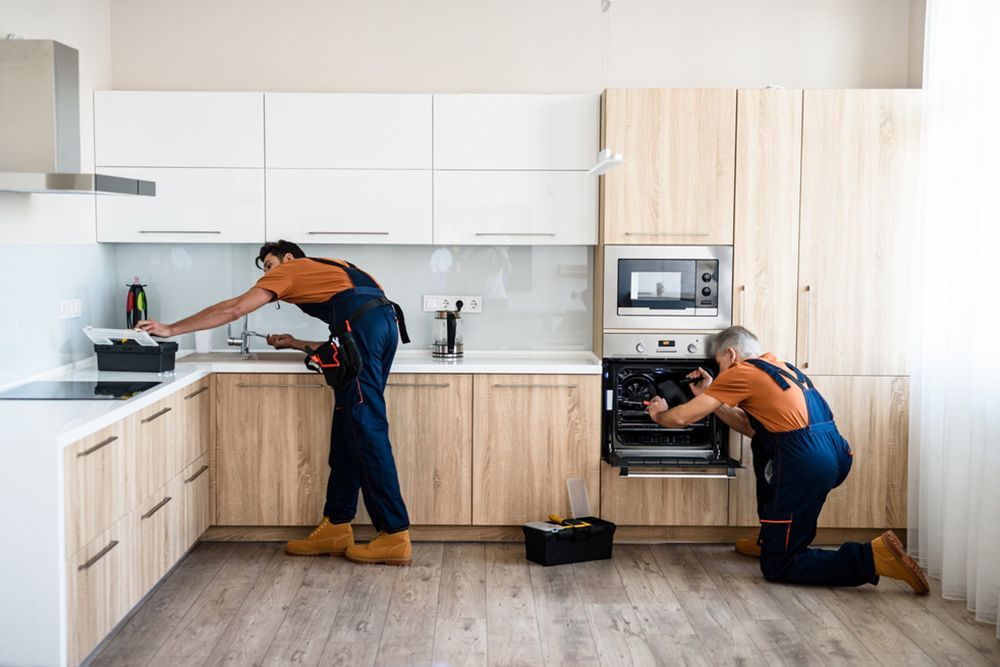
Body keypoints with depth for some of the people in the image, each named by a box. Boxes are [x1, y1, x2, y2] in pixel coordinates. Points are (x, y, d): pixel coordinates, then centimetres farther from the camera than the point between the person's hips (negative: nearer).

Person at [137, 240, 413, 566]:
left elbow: (233, 309, 14)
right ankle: (336, 527, 12)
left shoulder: (291, 270, 18)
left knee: (366, 429, -8)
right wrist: (296, 343, 38)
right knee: (348, 430, 10)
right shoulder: (329, 271, 38)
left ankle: (395, 536, -10)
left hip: (362, 322, -8)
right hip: (387, 320, 8)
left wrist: (172, 329, 19)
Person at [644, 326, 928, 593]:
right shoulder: (779, 367, 24)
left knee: (777, 567, 2)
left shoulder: (740, 373, 0)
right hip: (837, 455, 9)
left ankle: (873, 557, -12)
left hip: (807, 466, -9)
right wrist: (709, 395, 32)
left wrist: (659, 414, 23)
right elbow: (750, 426, 32)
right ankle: (772, 539, 32)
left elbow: (683, 417, 2)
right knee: (762, 446, 33)